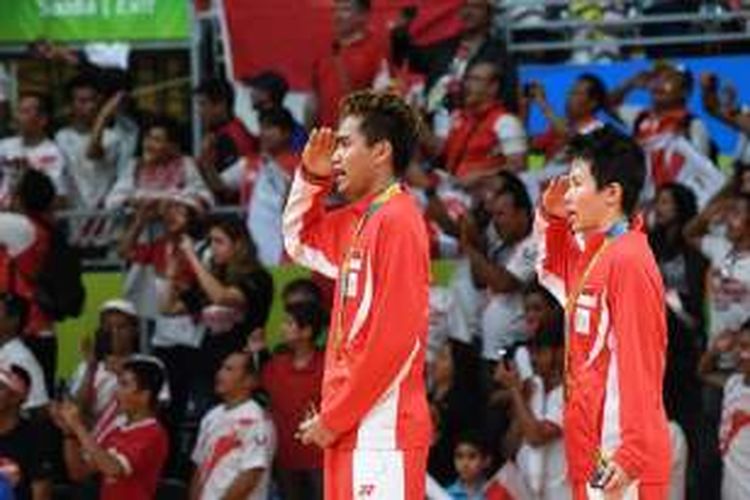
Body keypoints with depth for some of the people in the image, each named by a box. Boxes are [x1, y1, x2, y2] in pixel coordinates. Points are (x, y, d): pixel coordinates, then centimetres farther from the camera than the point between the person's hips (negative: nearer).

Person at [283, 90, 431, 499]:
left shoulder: (397, 221, -12)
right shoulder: (356, 221, 15)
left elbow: (395, 340, -18)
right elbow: (300, 242, 36)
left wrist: (334, 418, -14)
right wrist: (311, 177, 17)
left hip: (382, 430, -9)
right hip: (352, 430, 9)